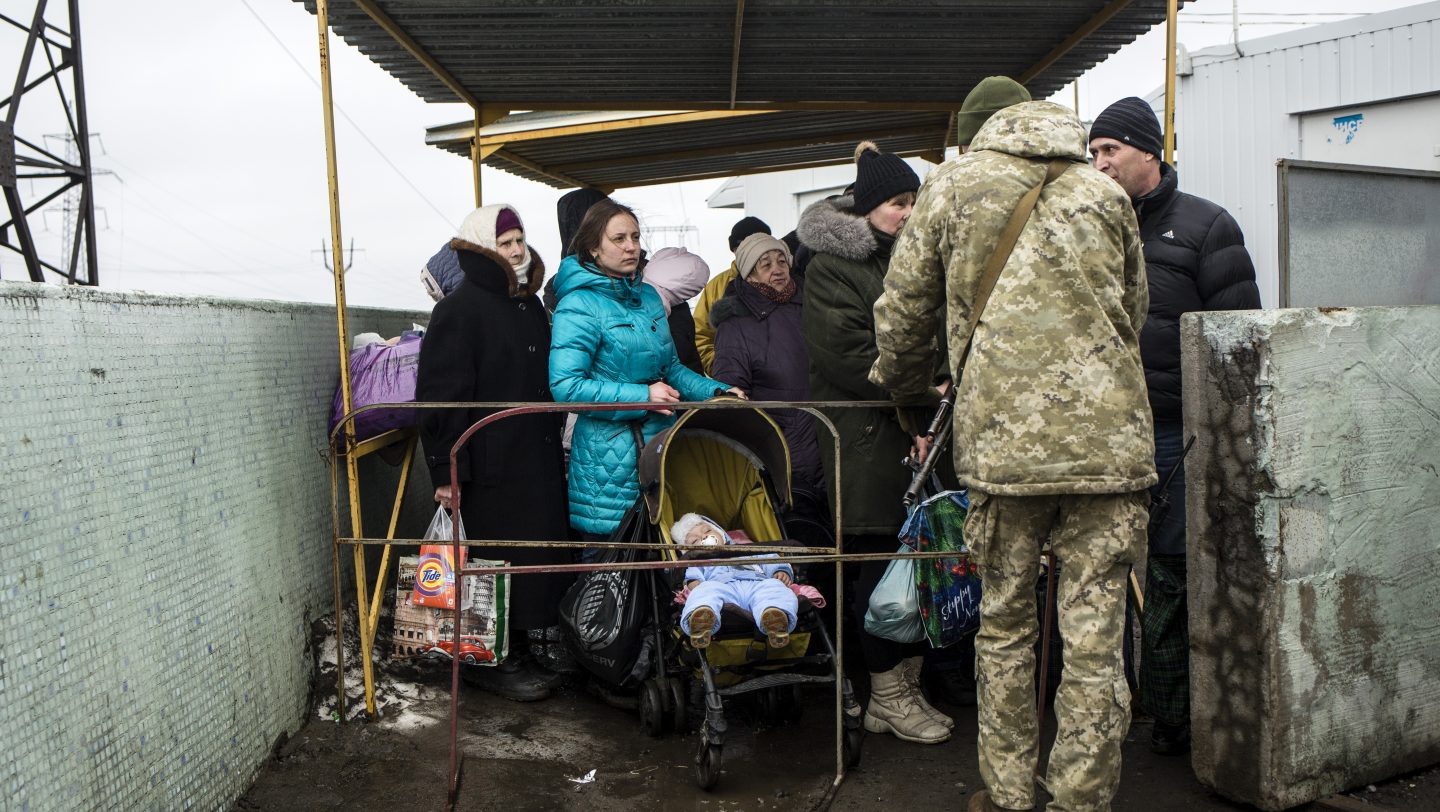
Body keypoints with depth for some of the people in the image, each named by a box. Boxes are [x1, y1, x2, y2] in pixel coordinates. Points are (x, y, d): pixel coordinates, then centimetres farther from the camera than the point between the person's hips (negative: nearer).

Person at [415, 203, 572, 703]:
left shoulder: (529, 305, 16)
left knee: (536, 556, 12)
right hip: (491, 468, -8)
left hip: (538, 461, 8)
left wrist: (554, 447, 24)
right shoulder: (460, 308, -11)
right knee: (496, 562, -2)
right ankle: (489, 662, 14)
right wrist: (447, 471, -19)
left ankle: (517, 649, 27)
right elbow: (441, 396, -16)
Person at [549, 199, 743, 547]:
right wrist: (643, 397, -20)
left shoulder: (648, 296, 12)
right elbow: (565, 386, -19)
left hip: (663, 442, 7)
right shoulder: (579, 306, -11)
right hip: (609, 460, -7)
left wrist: (716, 391, 5)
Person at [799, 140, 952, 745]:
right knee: (878, 559, -2)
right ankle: (886, 697, 9)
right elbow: (847, 354, -14)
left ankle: (908, 684, 19)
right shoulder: (831, 266, -4)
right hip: (864, 436, -7)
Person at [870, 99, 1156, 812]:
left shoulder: (952, 185, 9)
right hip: (1109, 438, 1)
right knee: (1095, 639, 4)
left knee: (1005, 624, 13)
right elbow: (1133, 317, 21)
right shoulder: (1104, 194, 15)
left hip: (1002, 439, -1)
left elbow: (902, 312, 10)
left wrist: (903, 391, 28)